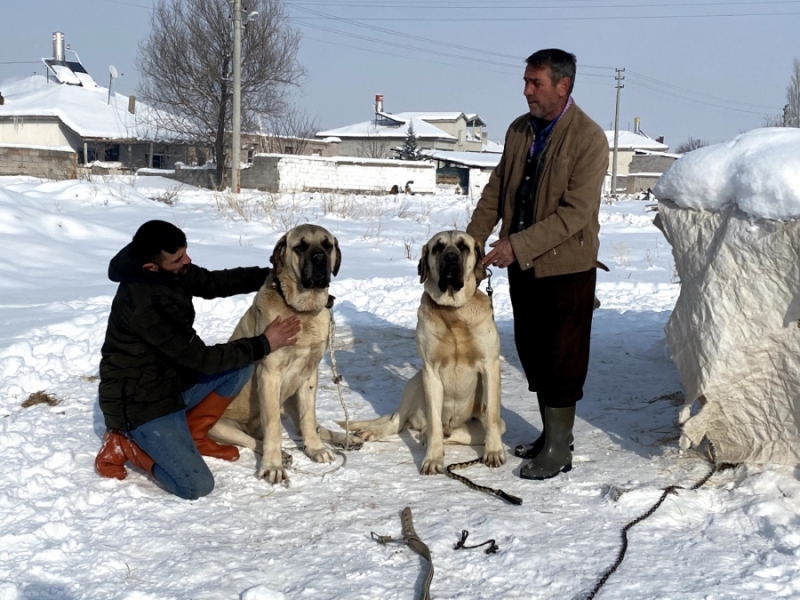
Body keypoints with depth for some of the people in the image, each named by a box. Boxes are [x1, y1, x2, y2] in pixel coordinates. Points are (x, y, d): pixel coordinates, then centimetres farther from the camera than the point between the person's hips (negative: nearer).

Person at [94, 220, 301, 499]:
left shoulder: (171, 272, -7)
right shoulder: (142, 304, -32)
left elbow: (215, 282, 6)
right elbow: (201, 358, -26)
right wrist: (263, 344, -19)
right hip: (139, 403, -9)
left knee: (241, 365, -1)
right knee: (196, 486, -17)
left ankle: (191, 434, 11)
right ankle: (123, 444, 4)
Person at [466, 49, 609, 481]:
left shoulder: (588, 138, -15)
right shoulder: (519, 130, 7)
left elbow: (576, 212, -21)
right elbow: (496, 189, 13)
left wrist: (518, 245, -25)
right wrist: (472, 239, 3)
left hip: (565, 266, -7)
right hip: (522, 263, 7)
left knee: (561, 357, 2)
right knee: (531, 350, 14)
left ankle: (559, 449, 13)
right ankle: (550, 433, 29)